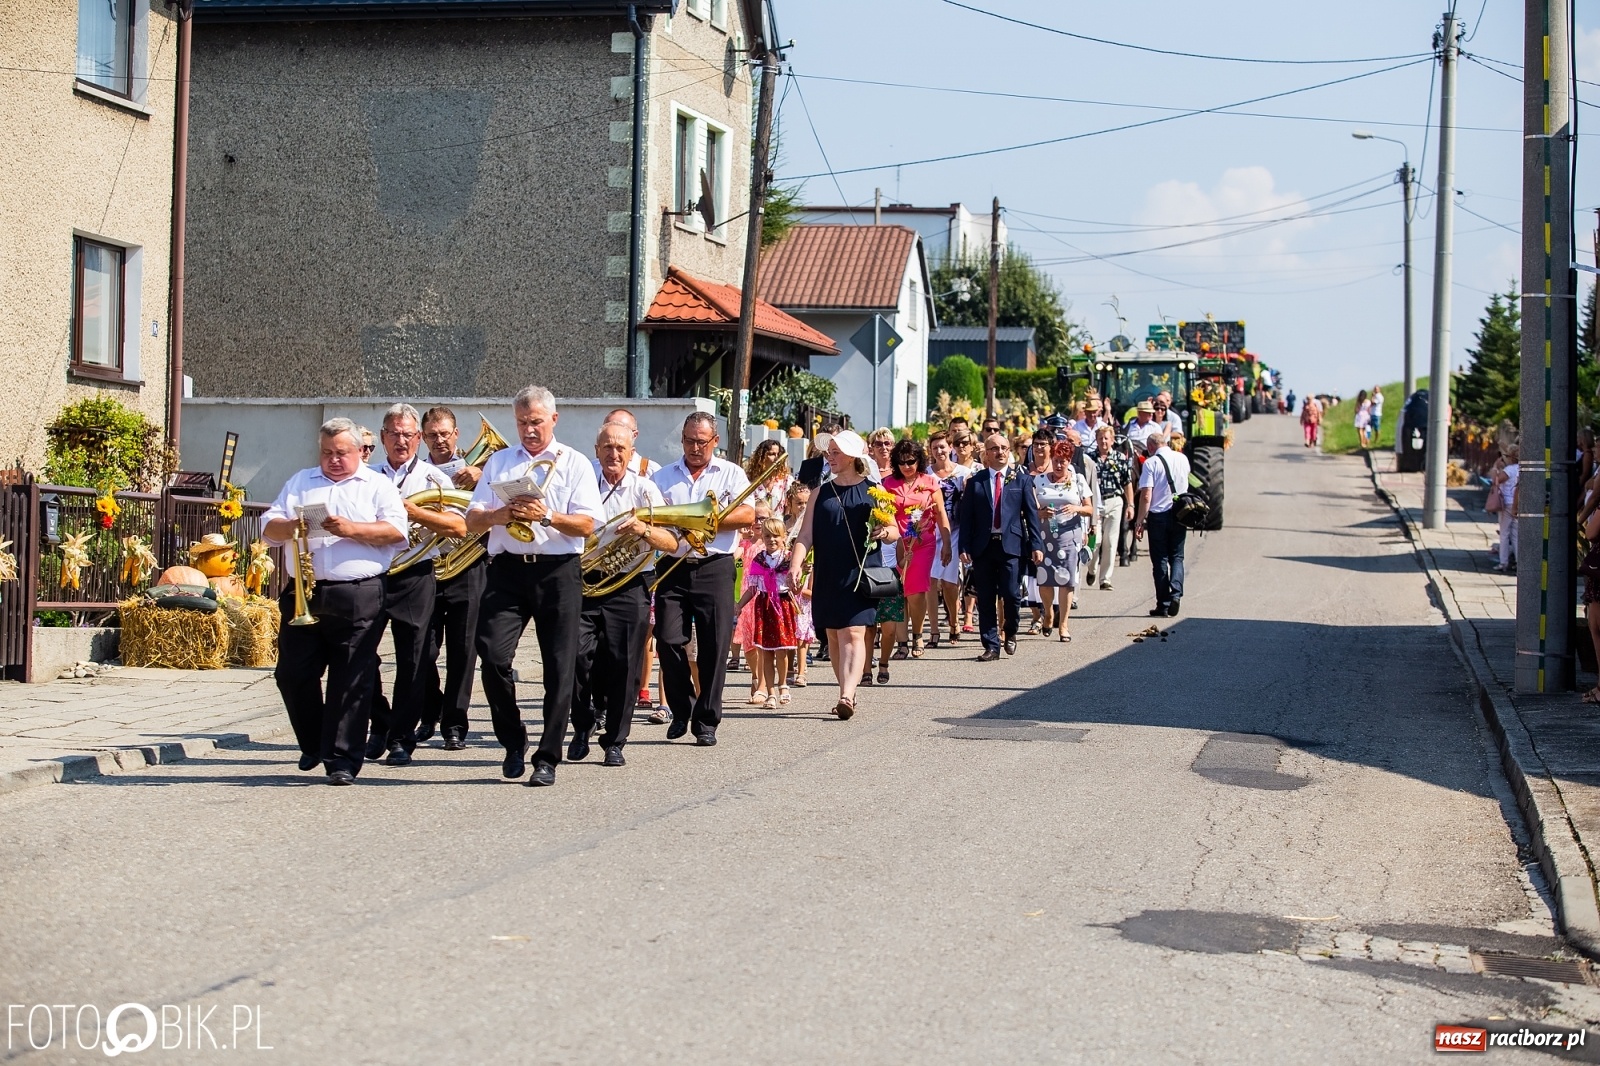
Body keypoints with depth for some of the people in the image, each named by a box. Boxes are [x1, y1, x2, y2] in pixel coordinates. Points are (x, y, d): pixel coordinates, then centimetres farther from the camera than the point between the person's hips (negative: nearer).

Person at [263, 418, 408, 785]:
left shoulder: (378, 485, 9)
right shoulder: (299, 482, 20)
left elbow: (397, 531, -5)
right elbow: (268, 527, 13)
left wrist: (352, 529, -16)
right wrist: (290, 527, -9)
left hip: (357, 598, -4)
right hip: (302, 594, 4)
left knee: (351, 683, -4)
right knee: (292, 675, 5)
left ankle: (342, 760, -1)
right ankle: (313, 745, 24)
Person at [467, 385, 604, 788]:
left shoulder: (574, 463, 8)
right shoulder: (499, 462, 17)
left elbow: (587, 524, -3)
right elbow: (472, 521, 11)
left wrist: (548, 517, -18)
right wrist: (500, 515, -10)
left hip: (558, 572, -2)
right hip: (507, 569, 2)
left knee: (559, 667, -1)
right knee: (493, 655, -12)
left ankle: (547, 758, 7)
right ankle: (513, 742, 9)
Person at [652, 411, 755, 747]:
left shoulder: (731, 474, 7)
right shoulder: (664, 476, 14)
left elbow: (747, 515, -6)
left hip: (714, 568, -2)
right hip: (673, 567, 2)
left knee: (714, 647, -3)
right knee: (668, 641, -4)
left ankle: (706, 721, 6)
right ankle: (681, 710, 16)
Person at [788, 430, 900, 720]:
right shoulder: (821, 494, 12)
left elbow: (895, 531, 7)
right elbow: (805, 536, 6)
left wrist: (884, 532, -17)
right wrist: (795, 564, -11)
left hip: (860, 575, -4)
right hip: (827, 576, 4)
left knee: (852, 633, -14)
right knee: (833, 636, 7)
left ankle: (847, 696, -25)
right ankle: (847, 693, 17)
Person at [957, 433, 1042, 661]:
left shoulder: (1022, 481, 8)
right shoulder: (975, 482, 8)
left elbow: (1032, 514, 6)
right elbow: (966, 517, 6)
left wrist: (1035, 546, -2)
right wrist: (964, 547, -3)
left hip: (1011, 546, -1)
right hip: (983, 547, 1)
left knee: (1011, 595, -7)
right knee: (985, 600, 2)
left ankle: (1010, 634, 20)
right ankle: (991, 646, 9)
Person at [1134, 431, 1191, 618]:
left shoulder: (1151, 463, -10)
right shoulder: (1182, 459, 4)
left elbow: (1146, 496, -15)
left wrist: (1140, 520, -10)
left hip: (1158, 516, -3)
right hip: (1179, 514, 3)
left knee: (1160, 560, 5)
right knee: (1176, 557, 12)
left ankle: (1163, 605, 6)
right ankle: (1176, 593, -11)